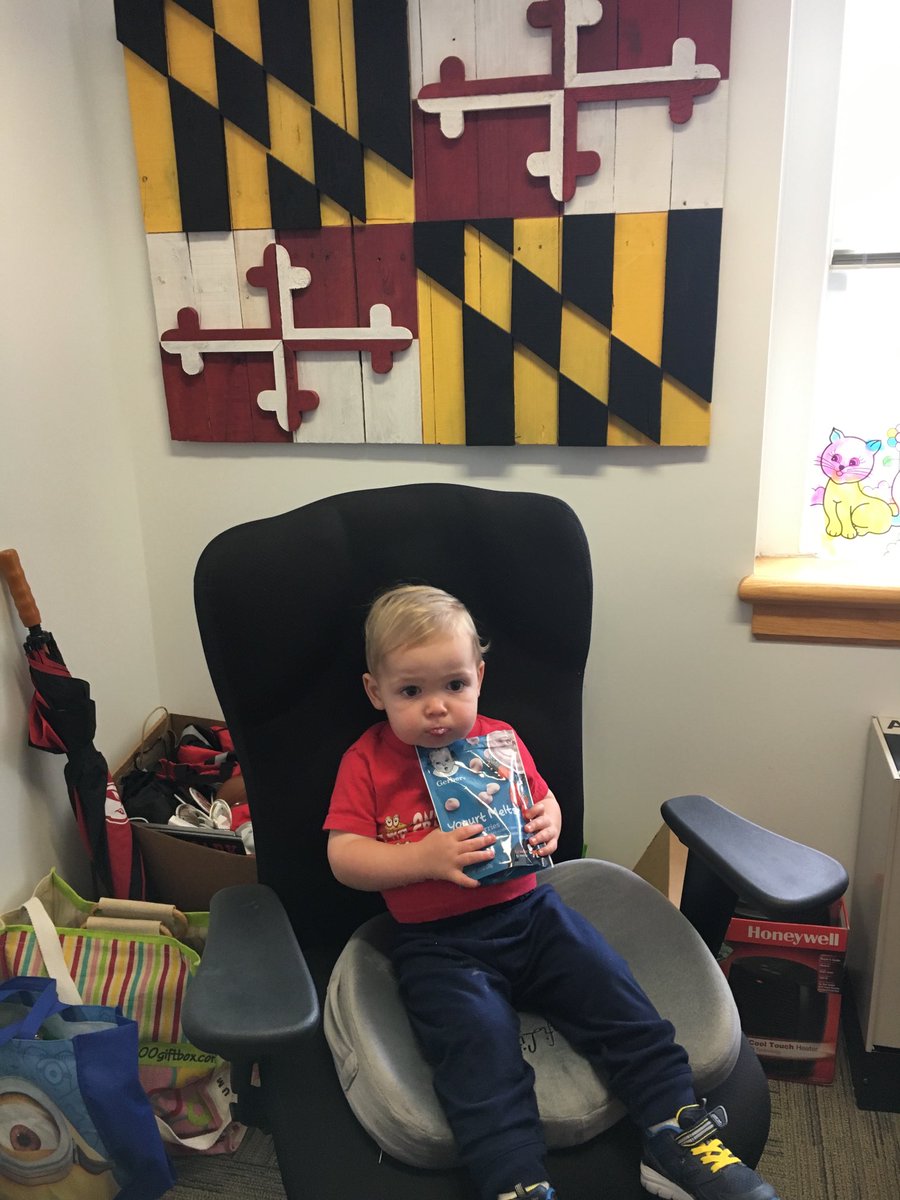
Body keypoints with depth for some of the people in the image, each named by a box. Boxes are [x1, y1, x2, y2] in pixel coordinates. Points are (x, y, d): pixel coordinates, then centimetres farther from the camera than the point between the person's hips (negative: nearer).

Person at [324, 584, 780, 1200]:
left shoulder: (500, 741, 8)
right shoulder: (367, 762, -2)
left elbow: (543, 800, 20)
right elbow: (343, 857, -7)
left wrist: (548, 822, -6)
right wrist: (423, 857, -22)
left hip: (526, 911, 3)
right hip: (437, 942, -3)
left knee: (613, 991, -10)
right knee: (479, 1046, -25)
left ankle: (676, 1133, -2)